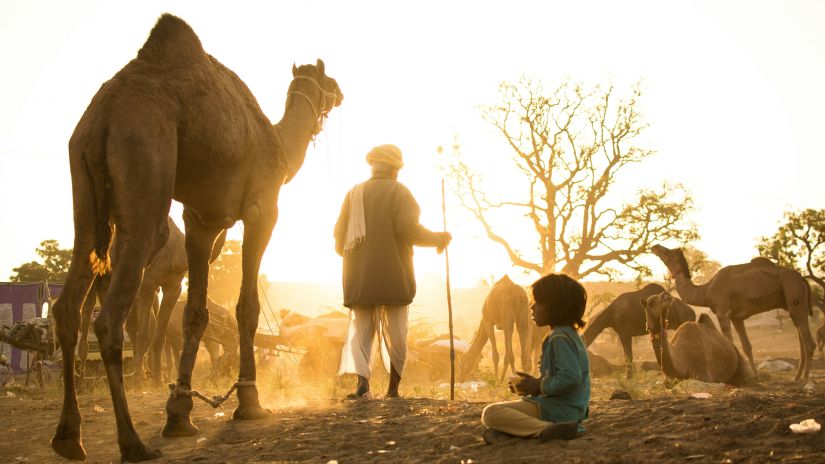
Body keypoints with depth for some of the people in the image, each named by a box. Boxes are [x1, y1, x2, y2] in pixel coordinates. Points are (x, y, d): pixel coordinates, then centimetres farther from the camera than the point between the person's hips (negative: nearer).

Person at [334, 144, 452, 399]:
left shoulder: (353, 194, 9)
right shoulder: (399, 192, -2)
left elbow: (339, 238, 10)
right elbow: (408, 228, -16)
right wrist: (438, 239, -2)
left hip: (359, 279, 3)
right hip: (394, 277, -2)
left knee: (360, 330, 4)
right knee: (395, 333, 8)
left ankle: (362, 380, -18)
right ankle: (393, 388, 11)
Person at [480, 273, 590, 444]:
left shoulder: (560, 338, -16)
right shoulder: (569, 334, 17)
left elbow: (570, 378, -28)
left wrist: (539, 385, -14)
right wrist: (533, 386, 9)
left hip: (559, 409, -11)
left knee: (490, 413, -19)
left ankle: (546, 429, -30)